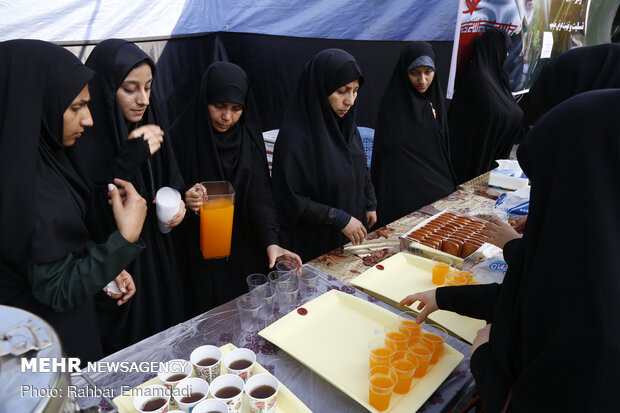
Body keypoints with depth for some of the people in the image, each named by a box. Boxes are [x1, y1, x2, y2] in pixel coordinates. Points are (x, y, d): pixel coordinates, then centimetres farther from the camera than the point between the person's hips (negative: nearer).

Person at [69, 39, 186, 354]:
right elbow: (92, 222, -26)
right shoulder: (84, 142, -20)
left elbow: (172, 183, 13)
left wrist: (178, 203, -9)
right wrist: (132, 158, -30)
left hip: (161, 267, 6)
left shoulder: (149, 131, 1)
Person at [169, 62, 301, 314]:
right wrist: (184, 198, -27)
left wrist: (271, 241, -25)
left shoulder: (250, 137, -3)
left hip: (244, 251, 2)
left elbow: (259, 194, -11)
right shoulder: (181, 135, -9)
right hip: (198, 252, -2)